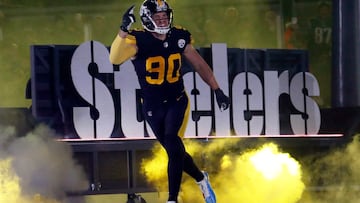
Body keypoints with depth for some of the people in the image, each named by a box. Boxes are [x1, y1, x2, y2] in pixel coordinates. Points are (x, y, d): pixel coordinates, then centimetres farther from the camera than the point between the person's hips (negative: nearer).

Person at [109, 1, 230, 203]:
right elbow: (115, 59, -36)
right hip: (153, 107, 0)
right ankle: (201, 178, 38)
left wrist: (218, 91, 7)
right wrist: (124, 30, -49)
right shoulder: (138, 40, -16)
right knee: (175, 152, 9)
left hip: (177, 101, 0)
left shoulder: (179, 37, -5)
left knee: (173, 145, -20)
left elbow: (199, 64, 8)